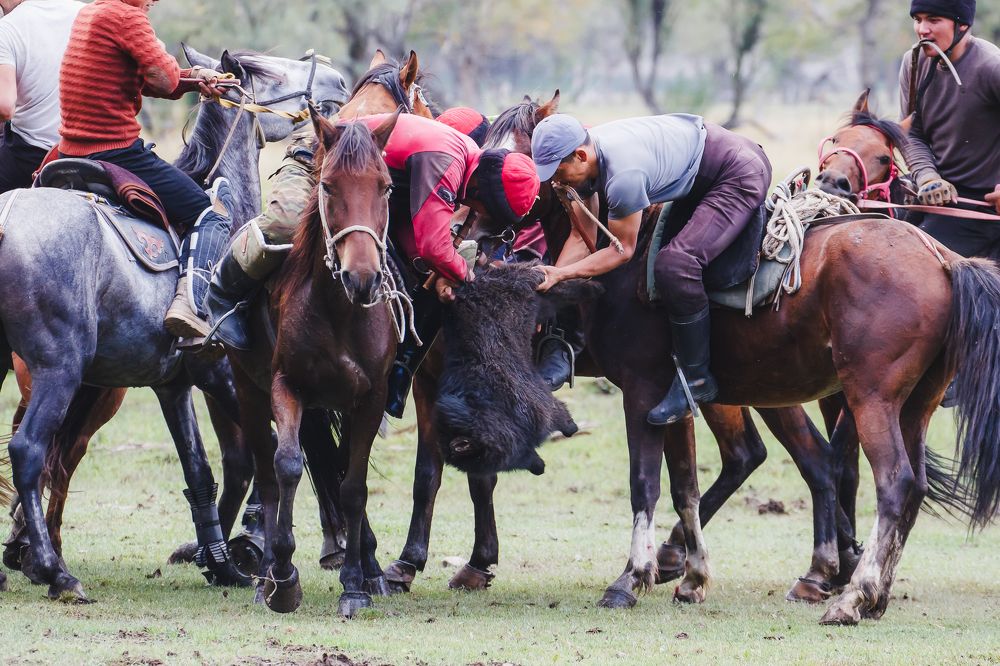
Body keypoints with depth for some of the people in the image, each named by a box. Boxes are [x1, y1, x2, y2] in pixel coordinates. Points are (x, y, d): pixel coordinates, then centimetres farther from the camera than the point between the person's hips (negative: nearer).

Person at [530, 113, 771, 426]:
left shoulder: (622, 173, -34)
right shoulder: (580, 160, -6)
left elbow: (622, 250, -22)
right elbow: (581, 237, 1)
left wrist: (560, 274, -23)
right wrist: (550, 281, -8)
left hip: (741, 176, -10)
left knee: (675, 263, -26)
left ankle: (696, 379, -11)